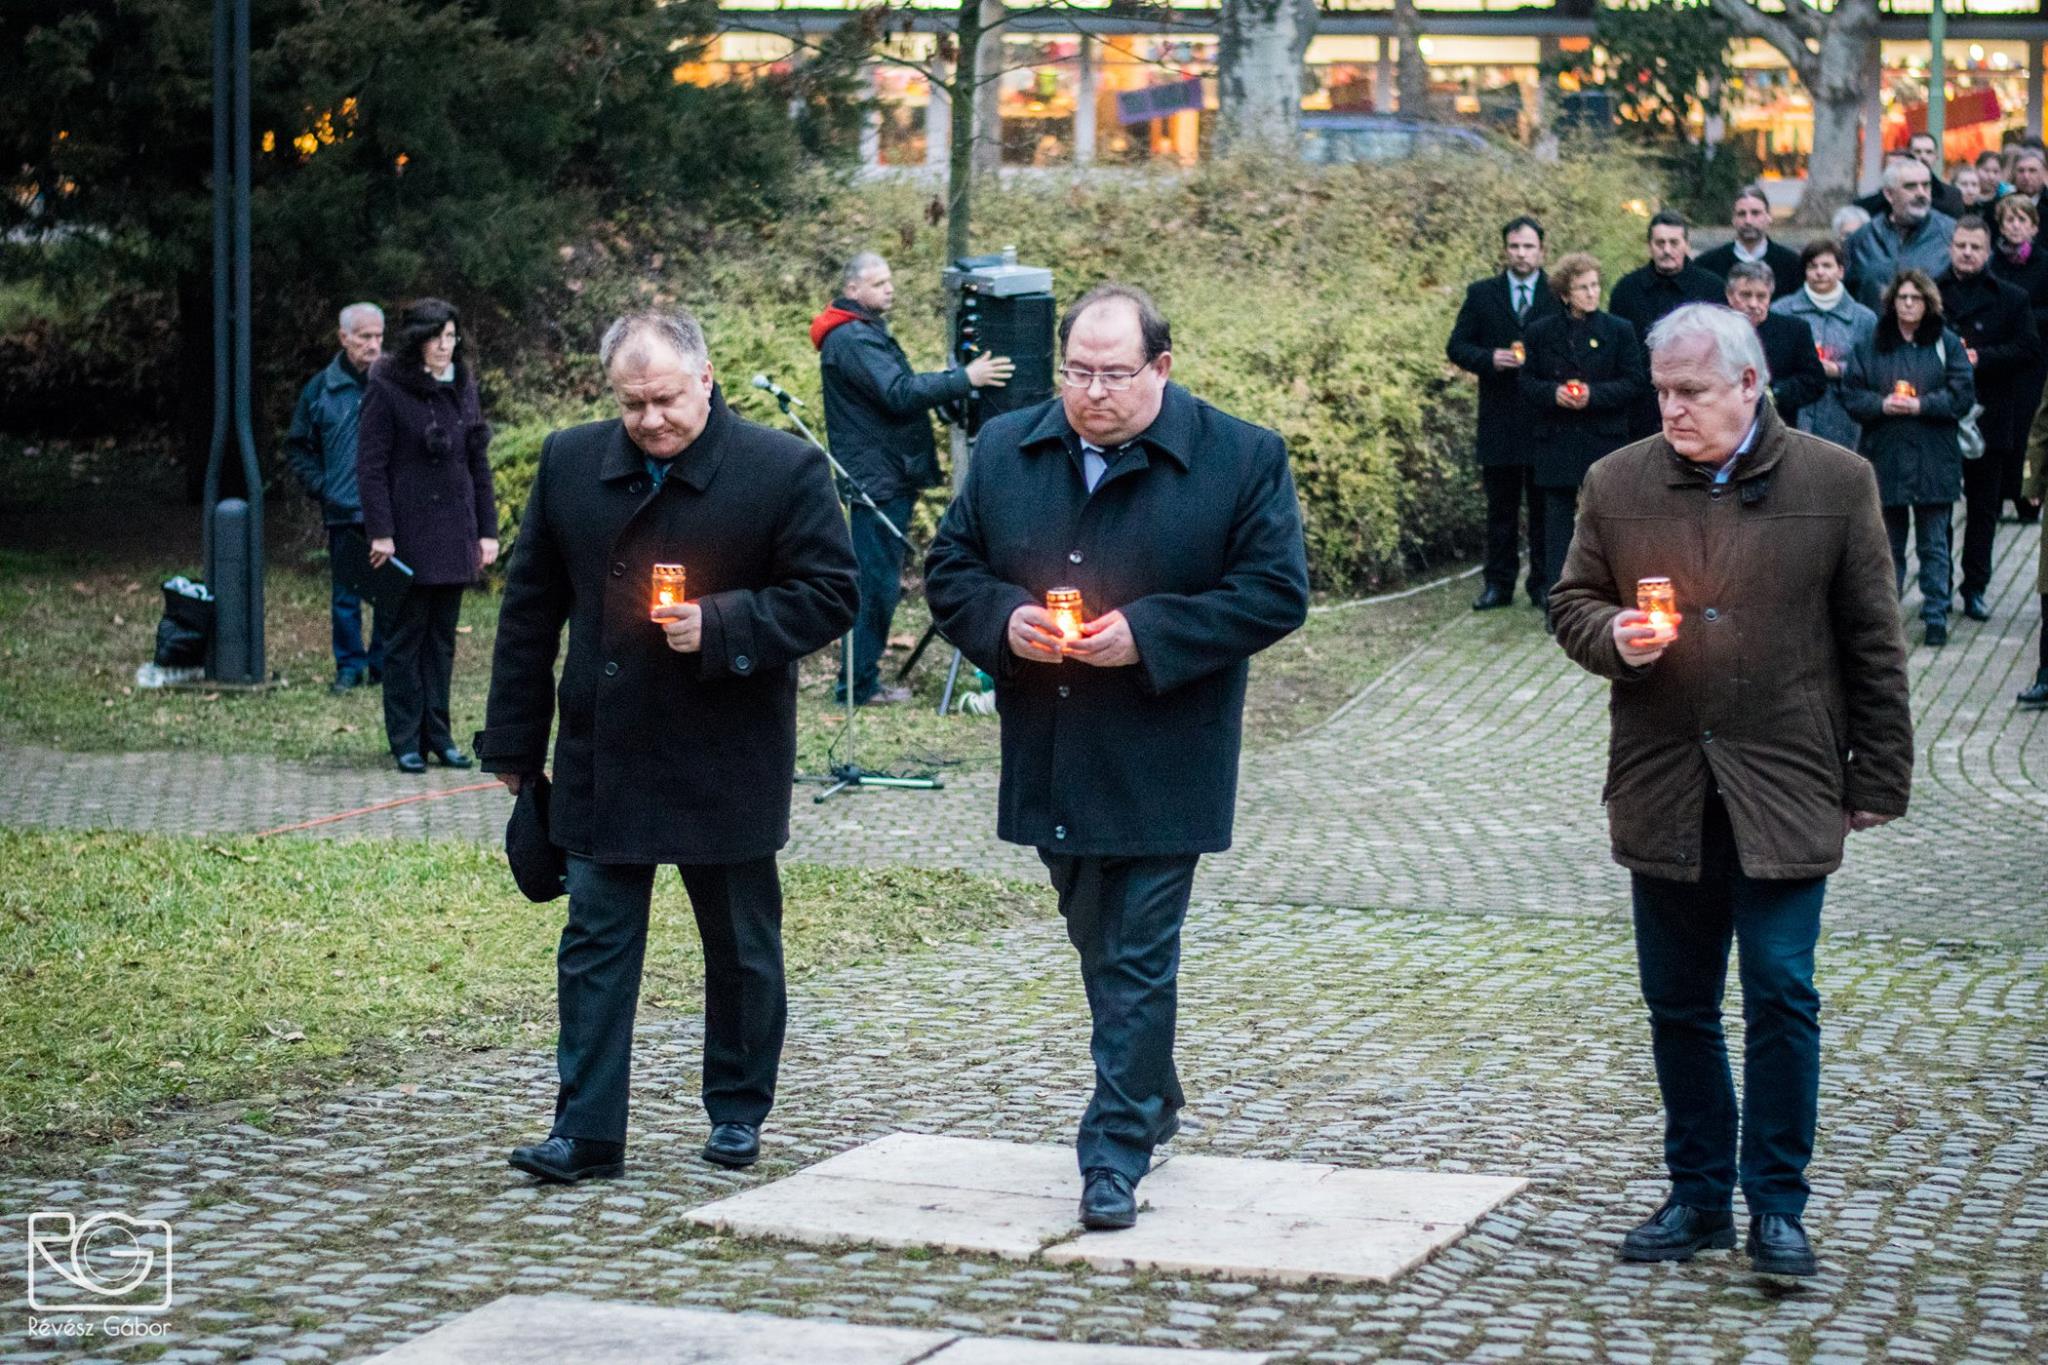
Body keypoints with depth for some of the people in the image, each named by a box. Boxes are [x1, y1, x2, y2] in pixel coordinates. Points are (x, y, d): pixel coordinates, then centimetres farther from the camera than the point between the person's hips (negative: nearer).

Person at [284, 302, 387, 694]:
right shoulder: (320, 389, 5)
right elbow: (297, 446, 15)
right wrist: (320, 485, 4)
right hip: (342, 512, 1)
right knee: (344, 595, 5)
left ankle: (384, 665, 15)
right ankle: (349, 666, 15)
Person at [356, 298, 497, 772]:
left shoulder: (462, 389, 10)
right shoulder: (386, 390, -6)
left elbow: (479, 464, 13)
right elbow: (370, 466, -8)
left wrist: (487, 529, 8)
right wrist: (379, 532, -14)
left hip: (454, 535, 5)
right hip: (409, 534, -5)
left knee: (443, 636, 9)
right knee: (406, 636, 1)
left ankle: (438, 734, 15)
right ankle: (406, 740, 6)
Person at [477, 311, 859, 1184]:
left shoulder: (785, 470, -9)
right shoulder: (570, 464, 2)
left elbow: (831, 595, -7)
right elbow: (529, 609, 8)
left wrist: (722, 626, -21)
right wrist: (514, 744, 8)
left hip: (728, 760, -2)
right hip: (603, 758, 2)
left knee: (742, 947, 11)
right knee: (594, 945, 2)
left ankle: (738, 1111, 27)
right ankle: (586, 1130, 5)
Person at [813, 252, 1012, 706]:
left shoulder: (866, 332, 19)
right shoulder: (851, 339, -16)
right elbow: (900, 394, -25)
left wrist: (954, 380, 15)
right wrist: (965, 378, -26)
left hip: (886, 478, 11)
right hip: (876, 479, -11)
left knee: (879, 582, 15)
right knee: (876, 583, -7)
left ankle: (863, 680, 21)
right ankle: (858, 685, -3)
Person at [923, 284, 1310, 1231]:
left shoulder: (1242, 459, -7)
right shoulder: (1005, 450, 6)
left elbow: (1275, 592, -10)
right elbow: (949, 569, 10)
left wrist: (1148, 634, -20)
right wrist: (1004, 619, -12)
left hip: (1160, 762, -5)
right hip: (1049, 761, 5)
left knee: (1136, 959, -5)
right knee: (1098, 945, 19)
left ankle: (1115, 1154, 0)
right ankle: (1153, 1097, 39)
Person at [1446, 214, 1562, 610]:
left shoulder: (1559, 295, 3)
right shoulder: (1481, 294, 7)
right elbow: (1457, 347, 5)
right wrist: (1489, 359, -13)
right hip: (1499, 419, 1)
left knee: (1544, 506, 5)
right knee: (1500, 506, 7)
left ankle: (1543, 583, 12)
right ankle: (1498, 584, 12)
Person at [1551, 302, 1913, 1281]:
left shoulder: (1836, 482, -1)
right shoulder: (1618, 484, 5)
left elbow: (1873, 642, 2)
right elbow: (1570, 601, 13)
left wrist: (1877, 778, 1)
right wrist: (1610, 636, -11)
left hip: (1785, 788, -3)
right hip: (1663, 789, 3)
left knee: (1781, 994, -6)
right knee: (1678, 1004, 10)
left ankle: (1777, 1207, 5)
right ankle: (1699, 1195, 23)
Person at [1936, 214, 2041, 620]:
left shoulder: (2011, 299, 3)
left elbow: (2029, 351, -4)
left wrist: (1979, 357, -15)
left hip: (1988, 418, 0)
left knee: (1983, 507, 7)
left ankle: (1975, 588, 15)